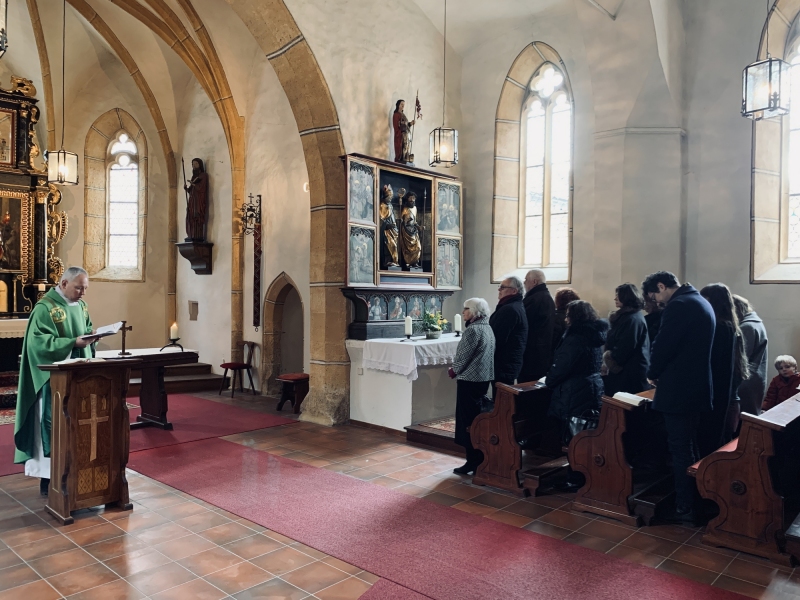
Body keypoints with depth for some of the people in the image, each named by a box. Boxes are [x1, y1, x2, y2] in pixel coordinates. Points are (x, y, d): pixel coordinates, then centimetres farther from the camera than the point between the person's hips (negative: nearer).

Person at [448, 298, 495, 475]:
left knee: (467, 420, -1)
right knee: (477, 418, 15)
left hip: (469, 379, -9)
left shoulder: (473, 330, -17)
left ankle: (473, 461, 4)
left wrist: (454, 370, 3)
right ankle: (479, 458, 21)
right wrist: (458, 369, 13)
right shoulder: (488, 328, 11)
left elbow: (464, 355, -15)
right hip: (484, 378, 9)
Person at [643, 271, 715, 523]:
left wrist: (653, 373, -1)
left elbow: (662, 346, -19)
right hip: (696, 386, 10)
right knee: (689, 447, 18)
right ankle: (693, 500, 28)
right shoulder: (701, 302, 14)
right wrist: (660, 372, 14)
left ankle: (684, 508, 8)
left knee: (680, 450, -1)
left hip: (679, 389, -10)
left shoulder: (678, 305, -18)